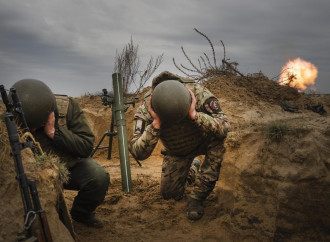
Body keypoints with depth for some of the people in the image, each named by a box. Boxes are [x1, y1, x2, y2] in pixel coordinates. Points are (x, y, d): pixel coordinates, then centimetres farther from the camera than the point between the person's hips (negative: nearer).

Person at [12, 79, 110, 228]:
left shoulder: (67, 106, -22)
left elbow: (87, 147, -24)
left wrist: (54, 132, -33)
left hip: (71, 167, 0)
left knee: (99, 178, -28)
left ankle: (80, 213, 5)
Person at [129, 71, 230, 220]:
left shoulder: (198, 93, -35)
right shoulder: (146, 110, -33)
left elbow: (224, 126, -39)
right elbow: (138, 153, -37)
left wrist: (194, 115, -50)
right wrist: (156, 124, -49)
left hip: (202, 142, -1)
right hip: (176, 152, 1)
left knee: (217, 135, -34)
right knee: (170, 194, -2)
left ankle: (197, 196, -21)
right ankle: (192, 168, 33)